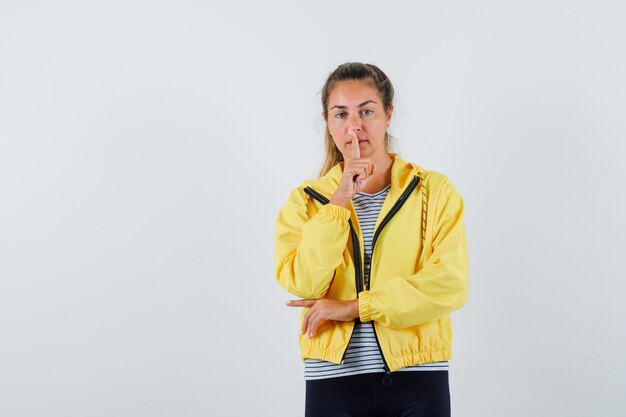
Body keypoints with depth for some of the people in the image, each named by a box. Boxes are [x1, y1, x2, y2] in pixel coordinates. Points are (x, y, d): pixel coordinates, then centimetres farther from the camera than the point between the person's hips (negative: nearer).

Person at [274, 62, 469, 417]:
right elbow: (303, 285, -9)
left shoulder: (435, 190, 2)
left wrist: (354, 306, -12)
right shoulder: (307, 199, 6)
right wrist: (340, 200, -13)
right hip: (333, 378, 1)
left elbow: (450, 284, -10)